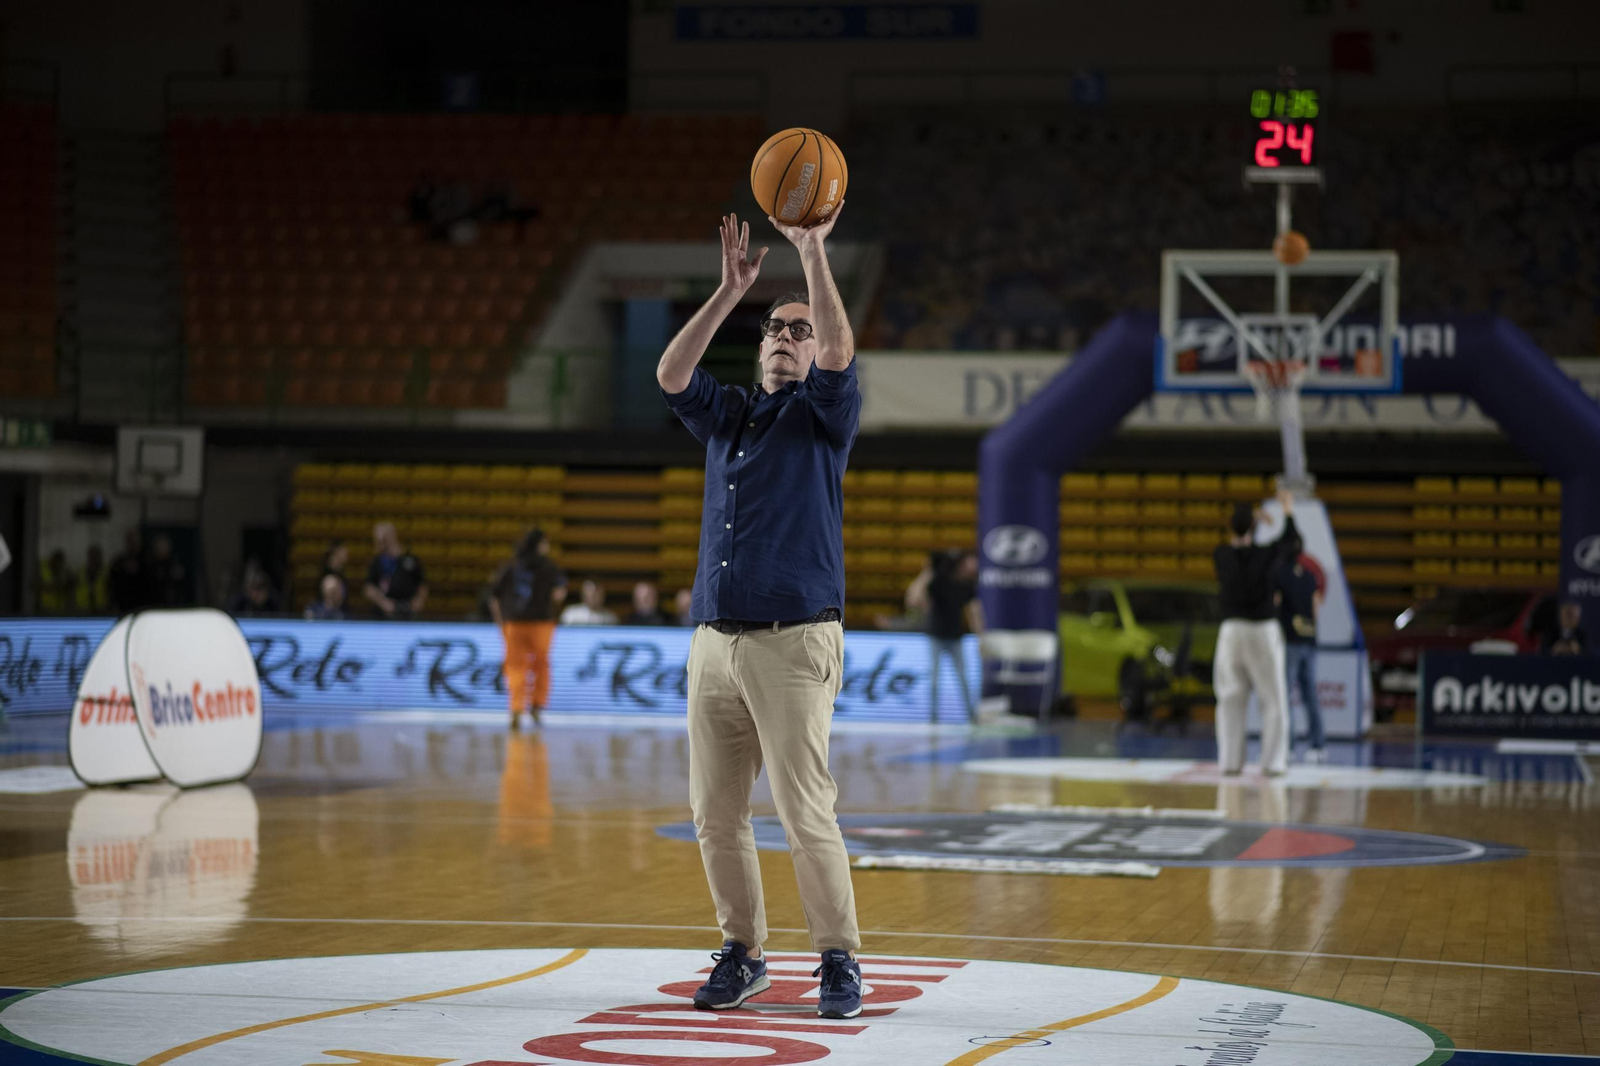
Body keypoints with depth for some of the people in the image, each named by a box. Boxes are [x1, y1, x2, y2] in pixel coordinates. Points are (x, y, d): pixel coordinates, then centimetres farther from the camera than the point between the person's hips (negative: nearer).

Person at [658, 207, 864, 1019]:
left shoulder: (824, 414, 6)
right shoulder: (727, 415, 19)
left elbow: (841, 354, -14)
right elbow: (670, 374, 2)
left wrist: (812, 253, -18)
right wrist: (731, 290, -3)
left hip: (794, 644, -5)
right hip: (714, 642, 5)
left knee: (806, 815, -9)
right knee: (715, 814, 5)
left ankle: (838, 960, 1)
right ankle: (741, 953, 17)